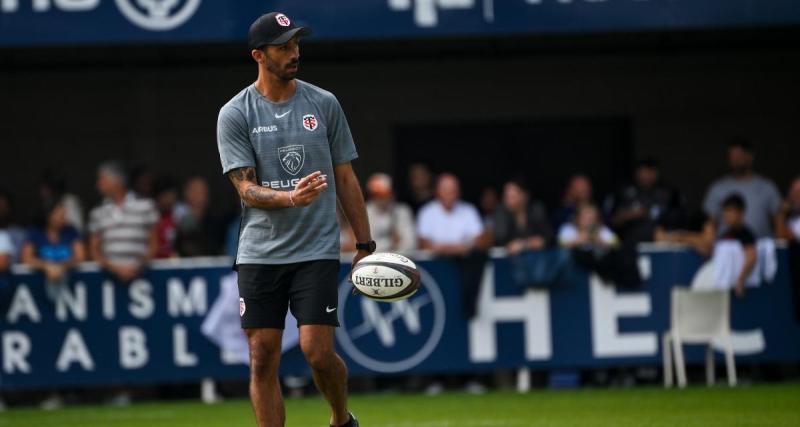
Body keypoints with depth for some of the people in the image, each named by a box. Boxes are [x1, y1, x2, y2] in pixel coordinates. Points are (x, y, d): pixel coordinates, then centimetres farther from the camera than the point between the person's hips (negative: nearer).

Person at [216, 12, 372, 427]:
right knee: (262, 360, -1)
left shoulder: (323, 104, 6)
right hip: (259, 253, 0)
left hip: (317, 252, 0)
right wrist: (291, 198, -26)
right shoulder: (235, 114, 0)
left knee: (317, 351, -10)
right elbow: (246, 188, -7)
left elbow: (345, 179, 10)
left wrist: (365, 245, 7)